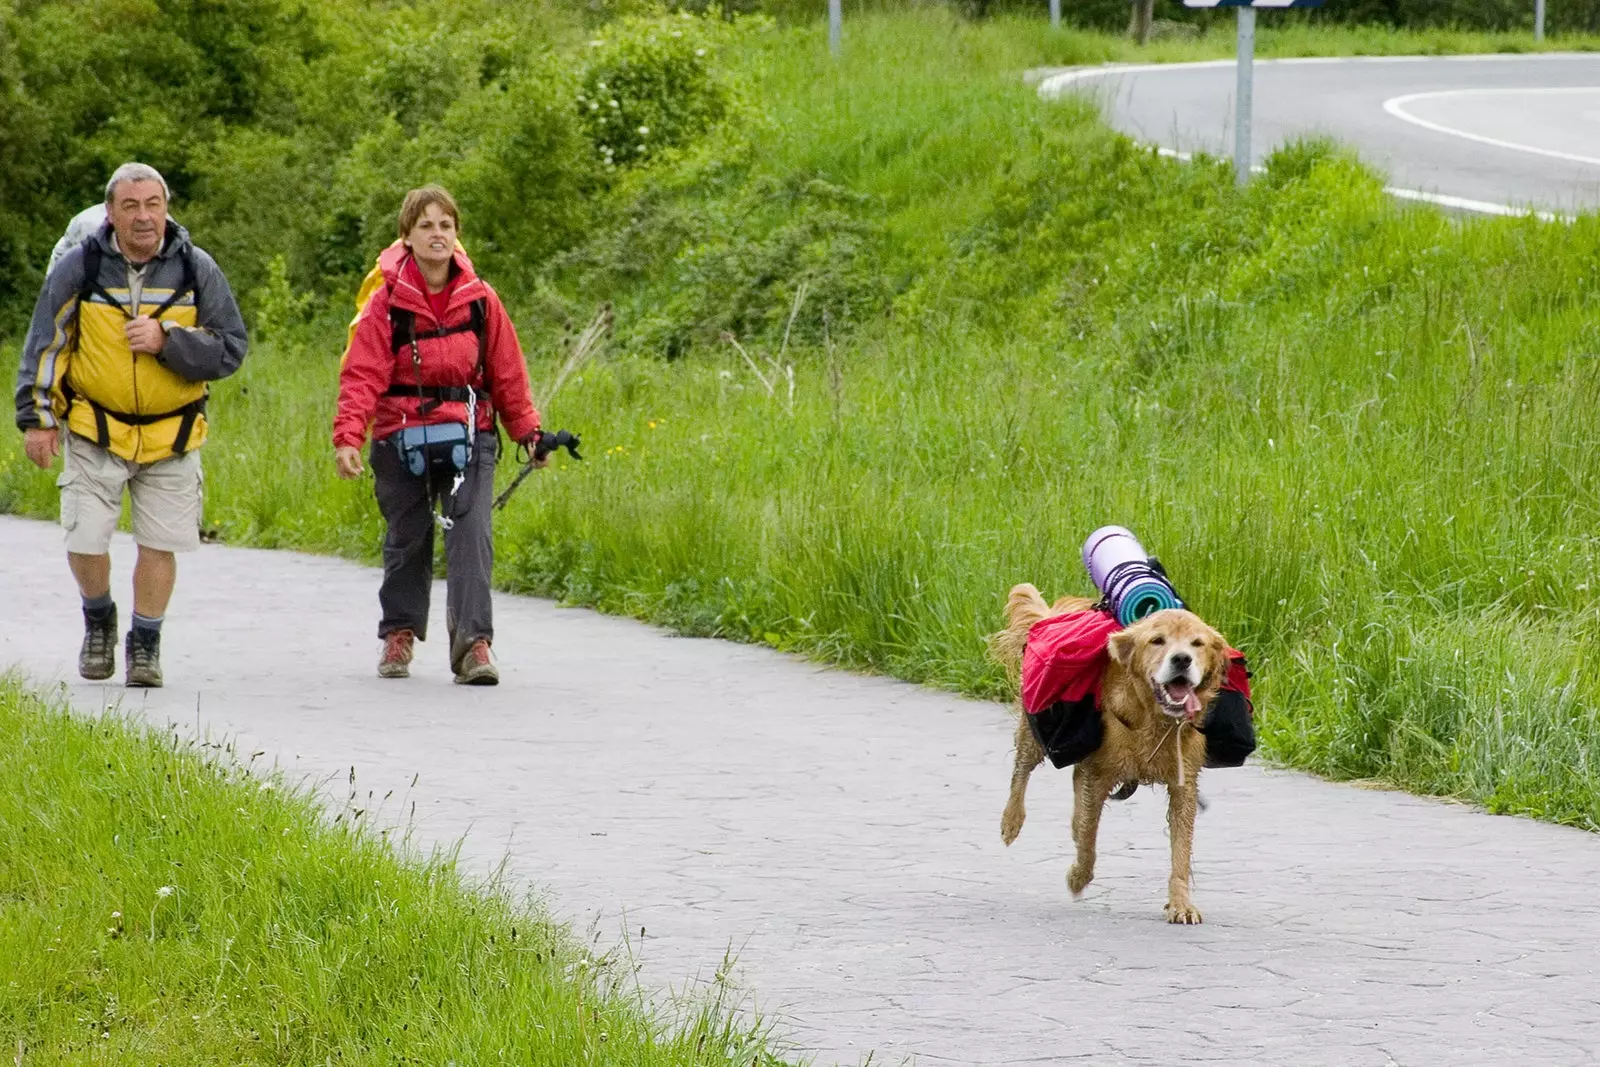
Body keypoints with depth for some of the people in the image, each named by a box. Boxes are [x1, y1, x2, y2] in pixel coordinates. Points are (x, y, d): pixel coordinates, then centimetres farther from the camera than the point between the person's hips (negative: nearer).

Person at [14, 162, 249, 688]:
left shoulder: (196, 270, -3)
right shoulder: (78, 268, -5)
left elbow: (231, 348, -4)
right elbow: (43, 346, 2)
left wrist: (167, 342, -19)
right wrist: (36, 418, -3)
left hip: (171, 433, 1)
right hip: (94, 430, -1)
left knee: (160, 544, 0)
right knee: (85, 541, -6)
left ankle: (145, 643, 18)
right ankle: (98, 620, 23)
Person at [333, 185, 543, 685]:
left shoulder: (479, 300, 1)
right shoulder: (388, 301, -5)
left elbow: (507, 372, 10)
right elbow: (362, 373, -10)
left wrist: (528, 432, 12)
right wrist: (347, 436, -21)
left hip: (468, 436, 0)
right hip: (402, 437, 0)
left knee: (471, 533, -12)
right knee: (406, 539, 11)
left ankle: (474, 641, -15)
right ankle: (398, 634, 28)